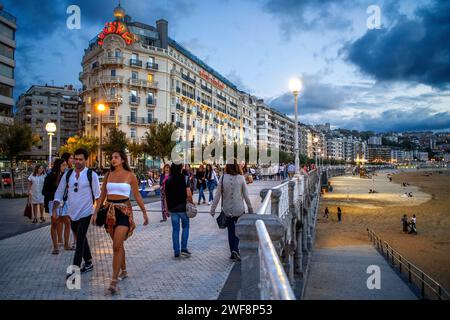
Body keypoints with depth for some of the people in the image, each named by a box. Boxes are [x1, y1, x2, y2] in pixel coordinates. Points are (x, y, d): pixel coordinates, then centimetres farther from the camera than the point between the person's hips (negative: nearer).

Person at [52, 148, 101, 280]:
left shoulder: (91, 175, -9)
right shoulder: (68, 174, 3)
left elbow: (97, 195, -5)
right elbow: (59, 192, 8)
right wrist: (54, 209, 1)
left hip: (85, 212, -5)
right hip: (72, 213, 5)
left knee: (80, 240, -8)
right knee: (81, 239, 17)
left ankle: (75, 270, -2)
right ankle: (88, 263, 33)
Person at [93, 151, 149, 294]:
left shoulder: (130, 176, -3)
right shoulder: (108, 175, 8)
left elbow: (137, 196, 1)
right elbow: (102, 195, 11)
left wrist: (144, 212, 1)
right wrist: (95, 212, 6)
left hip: (124, 211, -4)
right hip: (109, 211, 5)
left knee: (117, 246, -12)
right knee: (118, 244, 15)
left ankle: (114, 281, -8)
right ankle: (123, 271, 33)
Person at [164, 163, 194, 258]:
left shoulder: (168, 181, 2)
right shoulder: (184, 178, -9)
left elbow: (166, 196, 3)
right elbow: (188, 194, -16)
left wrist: (167, 209, 12)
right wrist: (191, 202, 2)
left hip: (172, 208, 3)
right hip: (183, 207, -3)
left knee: (175, 229, 10)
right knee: (185, 227, 15)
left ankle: (176, 252, 14)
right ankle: (184, 248, 7)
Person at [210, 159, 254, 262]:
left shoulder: (223, 178, -8)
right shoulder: (241, 178, -9)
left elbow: (217, 195, -7)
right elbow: (246, 196, -5)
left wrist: (213, 209, 2)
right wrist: (250, 209, 7)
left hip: (227, 210, 1)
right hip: (239, 210, -1)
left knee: (231, 231, 16)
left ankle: (233, 253, 22)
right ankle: (235, 250, -3)